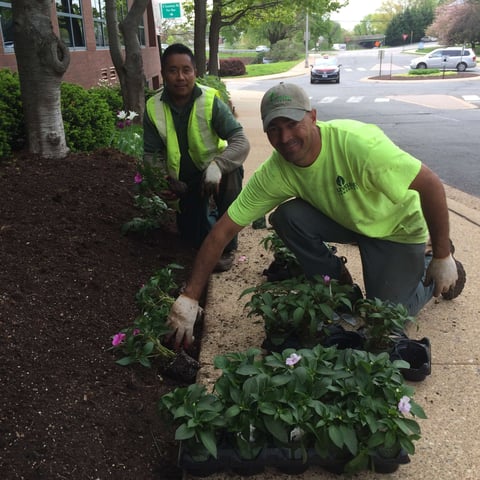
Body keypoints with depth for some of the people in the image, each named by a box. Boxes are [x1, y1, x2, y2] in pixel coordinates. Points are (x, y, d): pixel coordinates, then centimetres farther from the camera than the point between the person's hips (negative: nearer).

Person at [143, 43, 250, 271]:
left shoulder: (211, 102, -21)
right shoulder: (154, 108, -12)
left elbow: (241, 142, -27)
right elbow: (152, 155, -3)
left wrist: (217, 165, -45)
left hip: (214, 172, -3)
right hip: (185, 181, 3)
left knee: (231, 174, -38)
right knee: (194, 240, 3)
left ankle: (227, 246, -18)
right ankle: (208, 211, 39)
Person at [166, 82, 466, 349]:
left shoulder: (357, 143, -36)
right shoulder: (274, 173, -21)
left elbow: (432, 185, -28)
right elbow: (224, 231, -20)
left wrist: (442, 257, -21)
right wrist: (190, 297, -23)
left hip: (398, 227, -3)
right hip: (345, 219, 4)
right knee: (286, 216, -23)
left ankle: (429, 262, 18)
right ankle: (335, 279, 4)